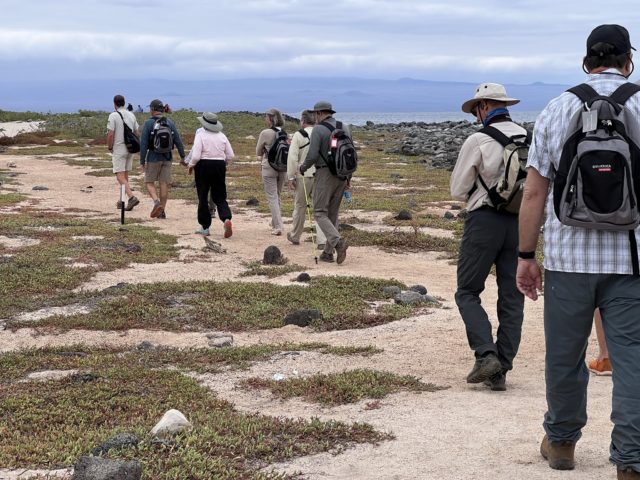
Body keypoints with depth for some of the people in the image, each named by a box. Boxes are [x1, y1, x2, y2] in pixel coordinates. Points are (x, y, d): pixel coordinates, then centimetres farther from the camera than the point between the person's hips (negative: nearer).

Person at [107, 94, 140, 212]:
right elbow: (136, 132, 11)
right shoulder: (131, 115, 8)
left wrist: (110, 148, -2)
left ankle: (132, 197, -25)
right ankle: (121, 201, 20)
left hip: (118, 149, -6)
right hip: (130, 149, 6)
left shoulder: (113, 116, -11)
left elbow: (110, 134, -15)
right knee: (125, 176, 14)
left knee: (120, 177, -8)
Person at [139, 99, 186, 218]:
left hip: (153, 157, -4)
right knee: (164, 184, 7)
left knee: (149, 182, 8)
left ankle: (156, 202, -17)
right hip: (167, 157, 4)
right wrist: (182, 156, 13)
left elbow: (143, 143, -10)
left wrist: (142, 161, -7)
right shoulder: (170, 122, 3)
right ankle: (162, 211, 8)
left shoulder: (148, 123, -9)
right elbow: (178, 140, 4)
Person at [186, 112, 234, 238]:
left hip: (204, 166, -4)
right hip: (220, 166, 4)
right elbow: (230, 155, 4)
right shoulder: (222, 136, 4)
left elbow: (196, 156, -16)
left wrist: (191, 165, 2)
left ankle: (205, 227, 12)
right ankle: (226, 219, -19)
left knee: (203, 197, 8)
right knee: (220, 197, 8)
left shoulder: (200, 135, -9)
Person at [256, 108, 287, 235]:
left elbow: (258, 152, 0)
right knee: (277, 196, 19)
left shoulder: (265, 133, -13)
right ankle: (275, 223, 26)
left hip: (269, 168, -5)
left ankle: (278, 226, -9)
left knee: (272, 197, -2)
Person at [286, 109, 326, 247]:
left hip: (304, 176, -2)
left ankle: (294, 236, 28)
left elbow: (292, 157, -10)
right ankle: (322, 240, -6)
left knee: (300, 206, 13)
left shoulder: (298, 135, -7)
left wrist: (291, 177, -4)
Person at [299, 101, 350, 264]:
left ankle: (338, 241, -22)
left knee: (320, 213, -1)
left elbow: (312, 156, -16)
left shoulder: (318, 129, -11)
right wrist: (348, 177, 16)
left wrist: (303, 168, 3)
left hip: (324, 174, -6)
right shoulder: (345, 128, 8)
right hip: (341, 175, 6)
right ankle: (328, 252, 13)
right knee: (333, 214, 12)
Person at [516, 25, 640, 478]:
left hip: (569, 255, 1)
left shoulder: (557, 110, 1)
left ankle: (562, 441, 30)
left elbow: (534, 192, 1)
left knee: (565, 355, 14)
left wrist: (526, 256, 7)